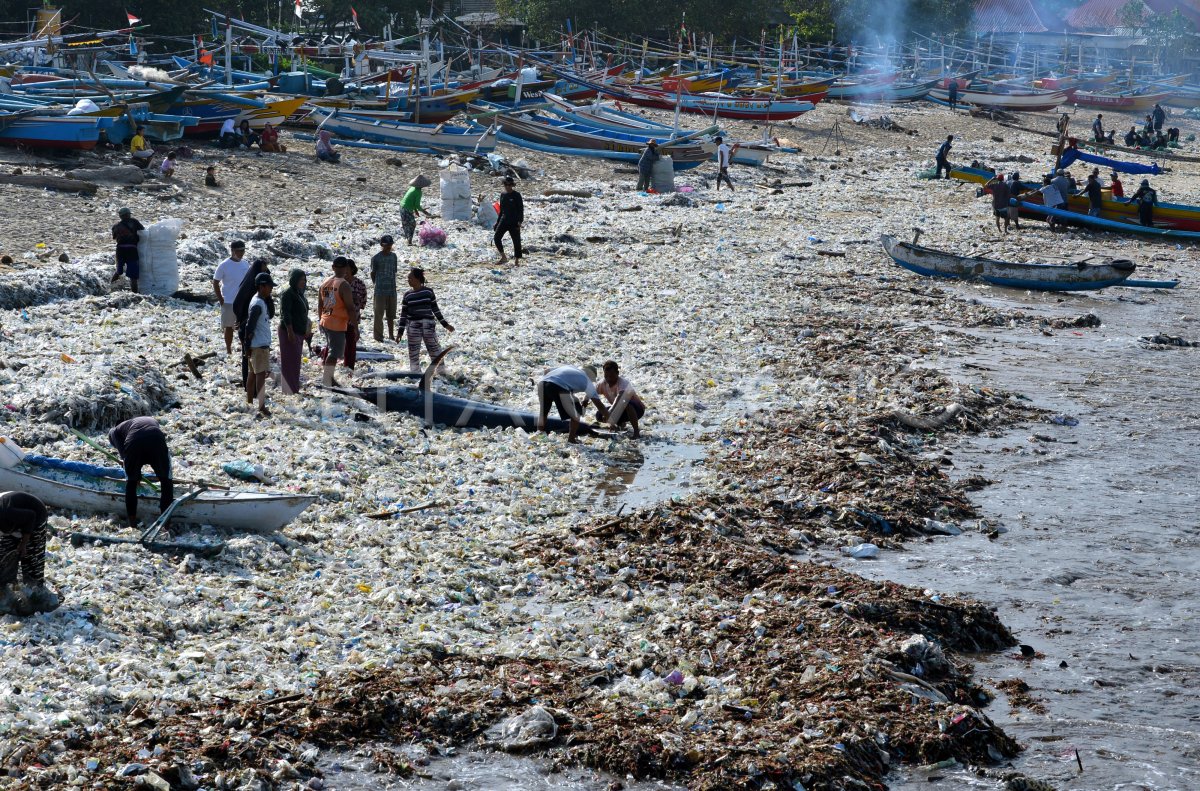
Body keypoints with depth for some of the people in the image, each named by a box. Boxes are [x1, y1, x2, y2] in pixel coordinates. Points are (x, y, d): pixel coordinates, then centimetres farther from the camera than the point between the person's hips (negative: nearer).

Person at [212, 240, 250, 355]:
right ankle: (228, 350, 16)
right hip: (228, 302, -4)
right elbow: (215, 283, -5)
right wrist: (221, 299, -9)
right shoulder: (224, 265, -9)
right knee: (229, 327, 5)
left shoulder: (245, 265, 5)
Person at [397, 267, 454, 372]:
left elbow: (435, 309, 9)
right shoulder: (407, 295, 3)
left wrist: (445, 324, 10)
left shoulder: (428, 291, 1)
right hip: (413, 327, 1)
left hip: (428, 326, -1)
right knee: (413, 353, 4)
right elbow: (403, 313, 6)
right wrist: (400, 331, 1)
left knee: (435, 352, 3)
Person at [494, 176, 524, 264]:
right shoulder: (503, 195, 10)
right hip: (504, 220, 5)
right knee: (496, 237, -10)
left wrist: (520, 221, -17)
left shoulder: (516, 195, -6)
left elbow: (521, 209, -7)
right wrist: (498, 221, 18)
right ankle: (503, 257, -2)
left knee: (516, 240, 0)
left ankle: (517, 260, 10)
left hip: (514, 221, -5)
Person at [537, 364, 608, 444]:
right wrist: (607, 415, 42)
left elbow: (546, 371, 31)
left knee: (543, 413, 25)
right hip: (559, 387, -5)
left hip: (542, 382, 5)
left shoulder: (569, 367, 36)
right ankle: (571, 439, 15)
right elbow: (598, 403, 26)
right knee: (575, 415, 16)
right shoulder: (587, 381, 23)